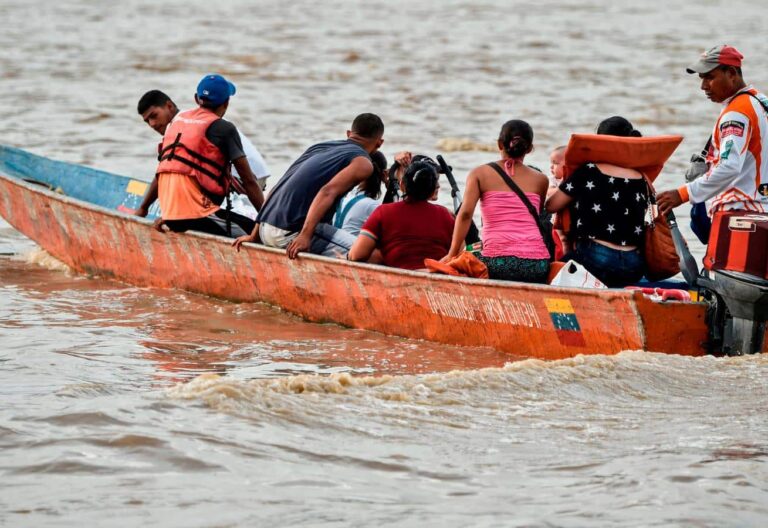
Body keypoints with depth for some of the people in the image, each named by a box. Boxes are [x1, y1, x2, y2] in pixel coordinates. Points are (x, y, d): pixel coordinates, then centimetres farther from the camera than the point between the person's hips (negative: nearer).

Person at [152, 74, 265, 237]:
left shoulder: (177, 119, 18)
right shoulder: (224, 129, -1)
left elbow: (162, 171, 27)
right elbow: (249, 181, -1)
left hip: (170, 215, 7)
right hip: (196, 215, -7)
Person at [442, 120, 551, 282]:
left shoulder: (480, 173, 10)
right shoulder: (540, 180, 15)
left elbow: (465, 213, -2)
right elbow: (538, 217, 14)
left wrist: (453, 254, 0)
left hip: (498, 263, -2)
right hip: (537, 264, 2)